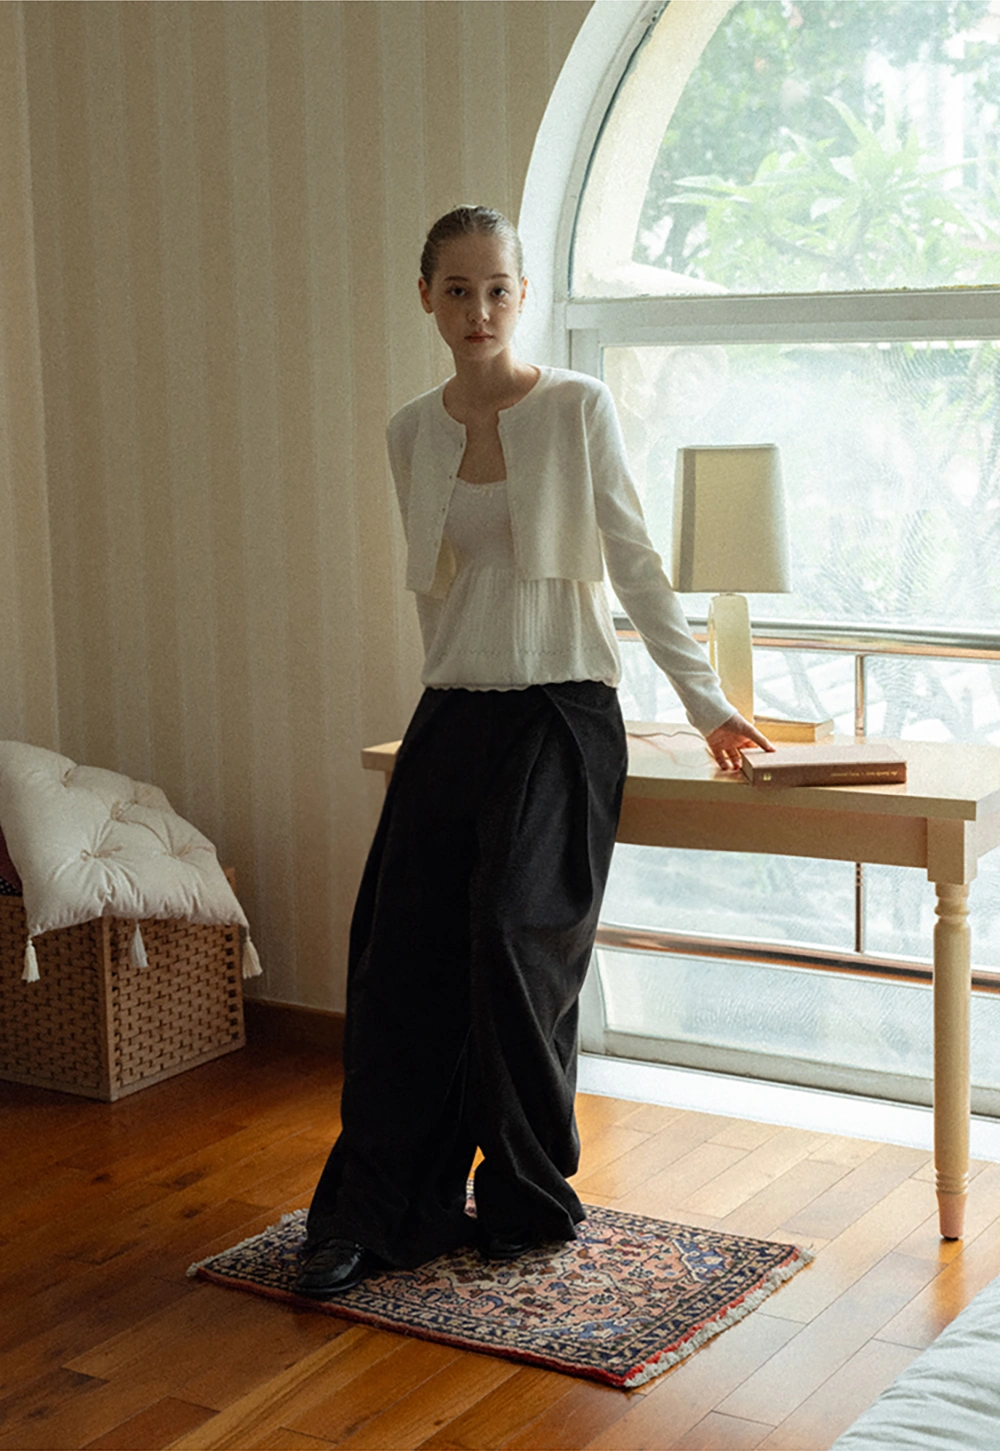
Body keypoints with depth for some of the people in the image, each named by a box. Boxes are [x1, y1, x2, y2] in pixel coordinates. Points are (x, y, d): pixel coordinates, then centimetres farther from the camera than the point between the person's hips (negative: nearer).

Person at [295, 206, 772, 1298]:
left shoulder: (578, 408, -2)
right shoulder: (411, 433, 10)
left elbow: (634, 565, -1)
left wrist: (705, 702, -1)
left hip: (560, 712, -4)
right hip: (450, 716, 4)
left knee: (514, 936, -14)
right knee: (400, 952, -3)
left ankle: (529, 1199, 5)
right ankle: (381, 1212, 6)